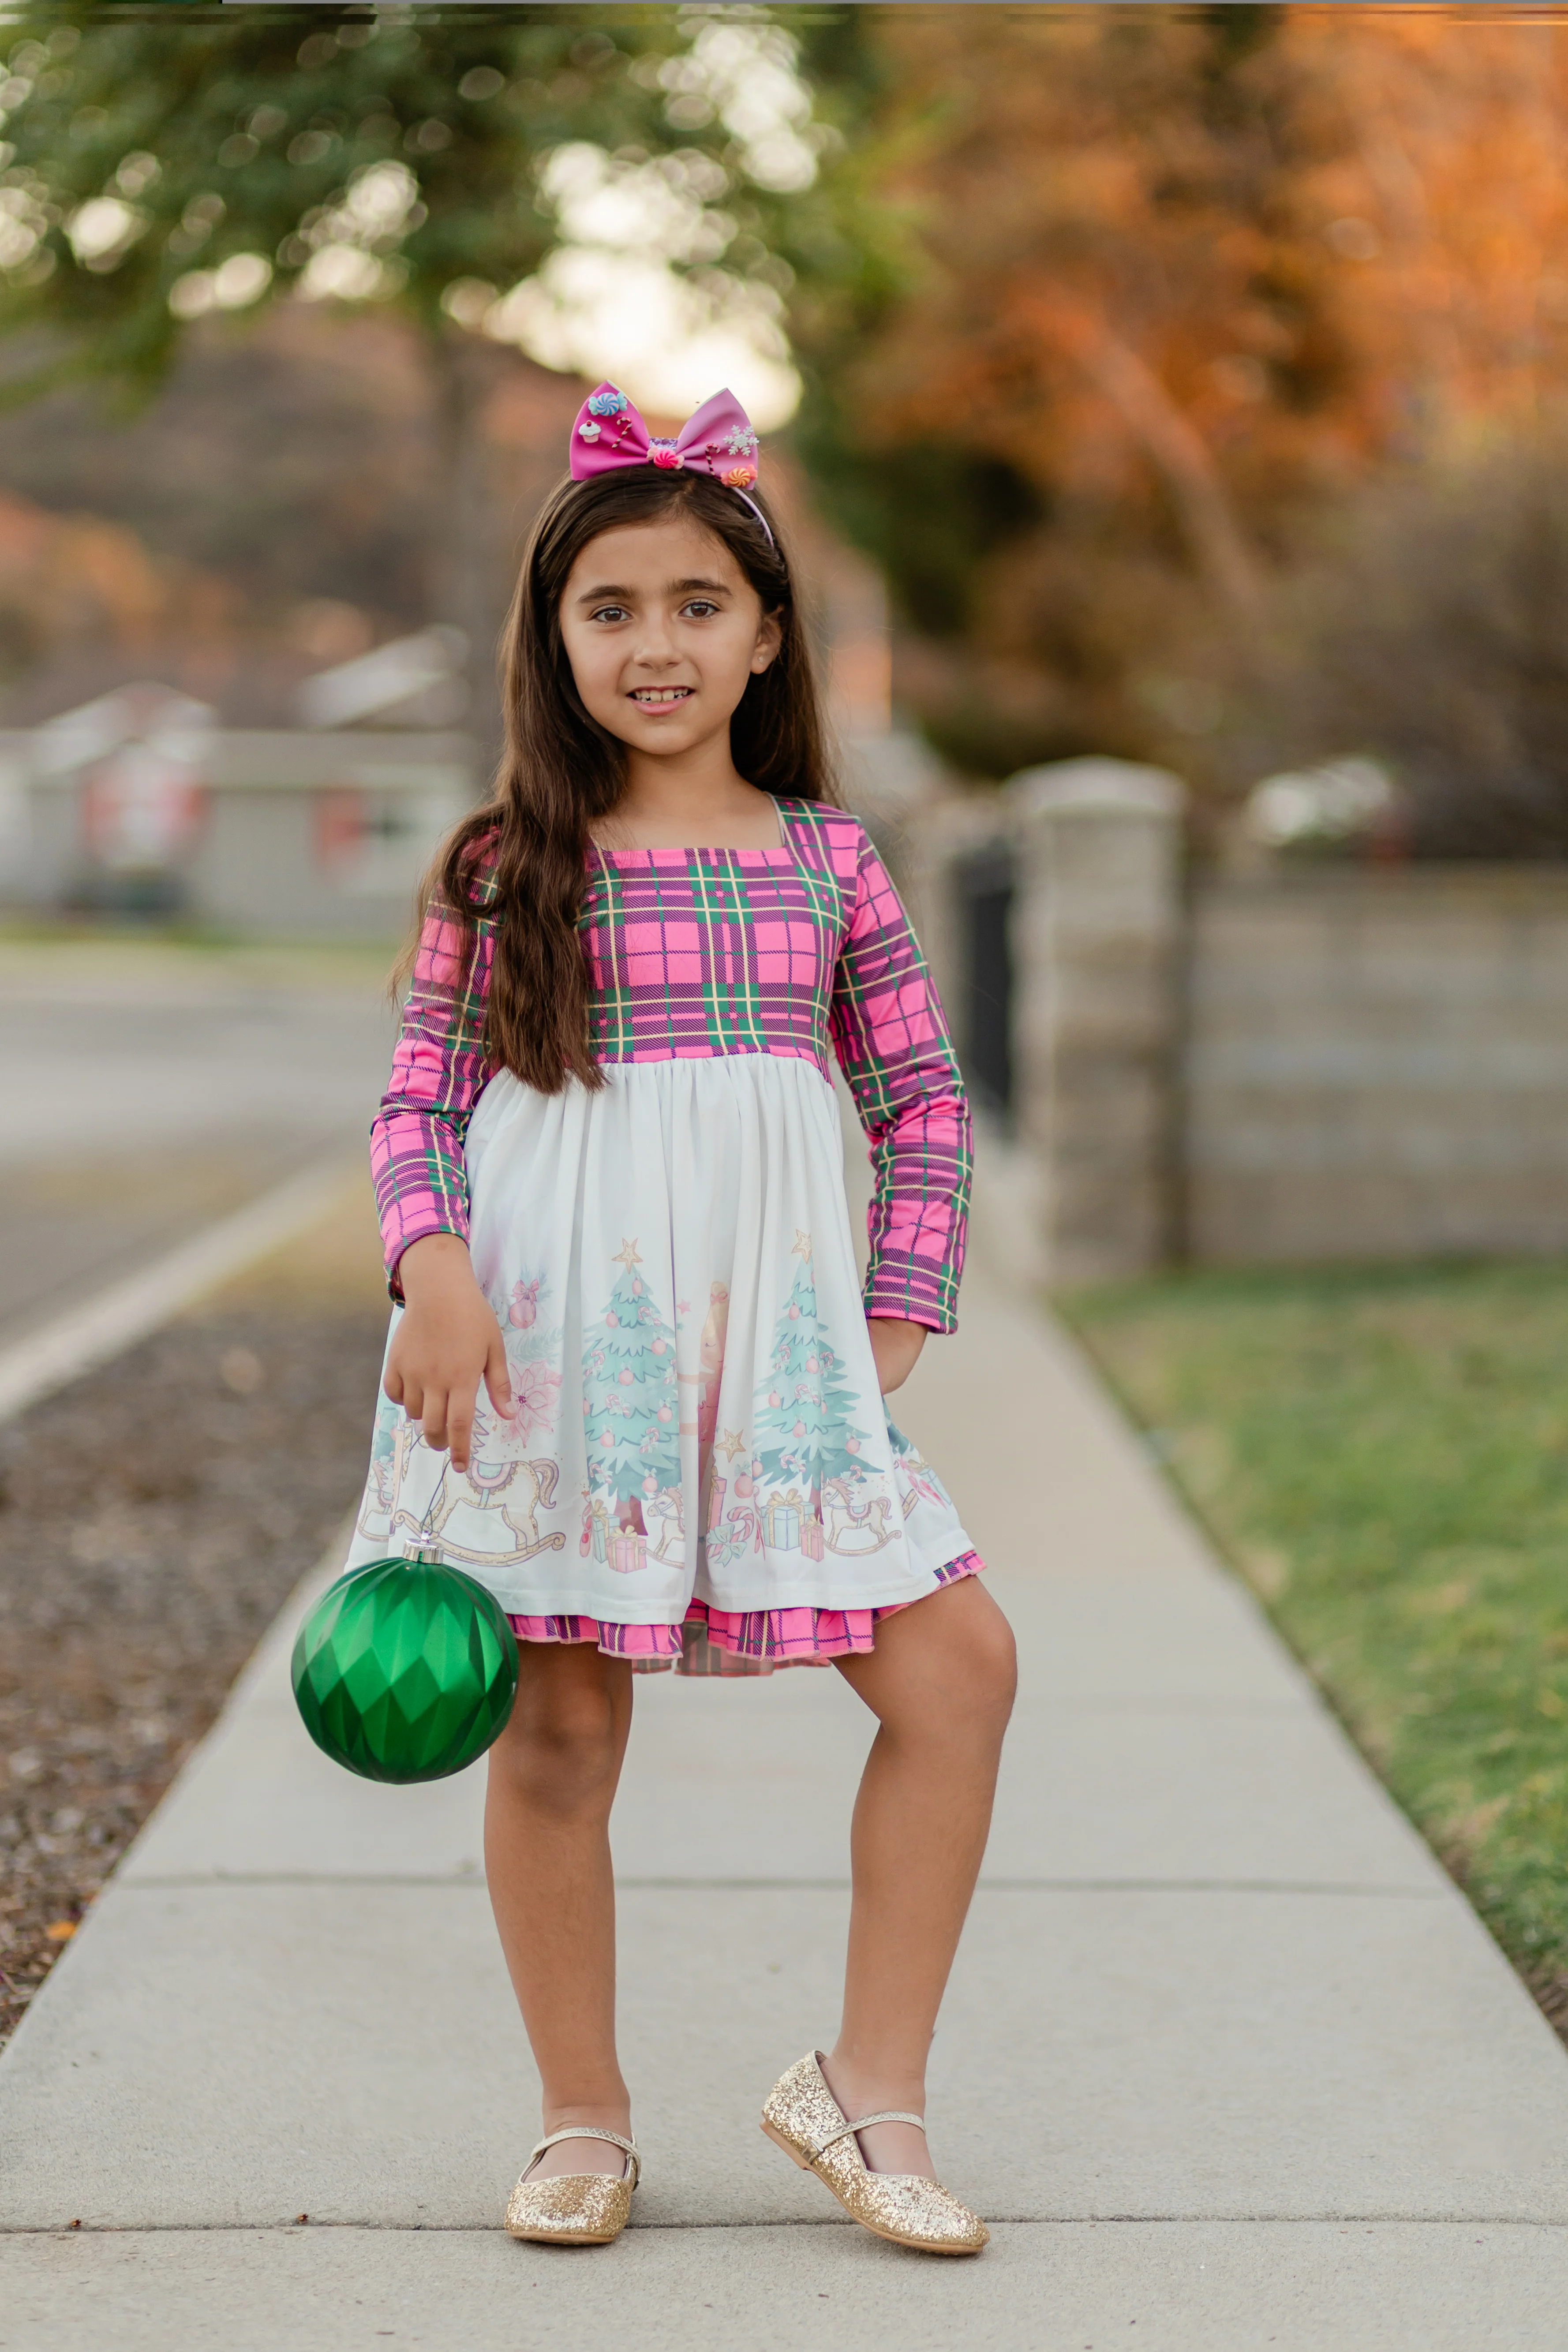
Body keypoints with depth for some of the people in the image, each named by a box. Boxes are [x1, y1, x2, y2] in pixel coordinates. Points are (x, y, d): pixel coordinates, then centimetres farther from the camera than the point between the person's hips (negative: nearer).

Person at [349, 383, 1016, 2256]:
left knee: (958, 1666, -5)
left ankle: (866, 2088, 9)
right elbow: (419, 1098, 3)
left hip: (768, 1333, 2)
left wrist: (894, 1333, 3)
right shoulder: (504, 867, 3)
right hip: (549, 1340, -2)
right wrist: (432, 1270, -15)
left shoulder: (825, 860, 7)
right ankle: (583, 2121, 20)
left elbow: (925, 1108, 11)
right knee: (555, 1732, 2)